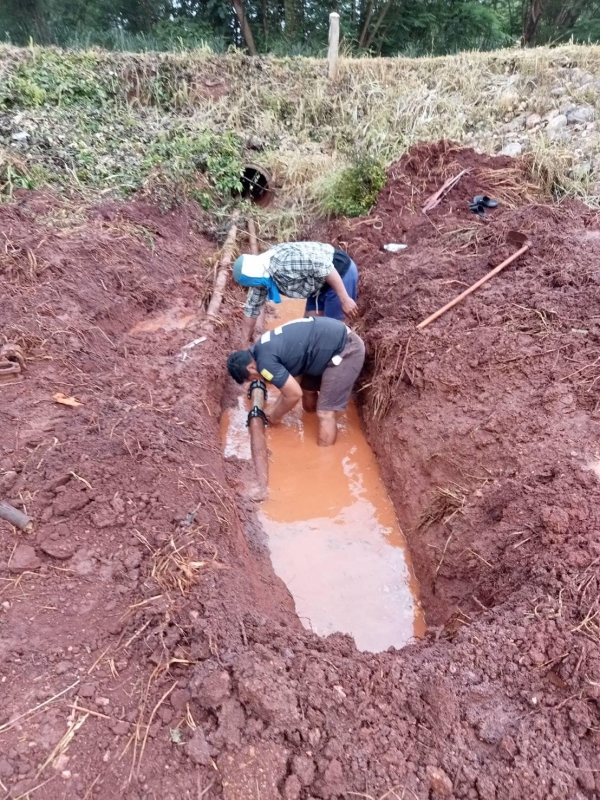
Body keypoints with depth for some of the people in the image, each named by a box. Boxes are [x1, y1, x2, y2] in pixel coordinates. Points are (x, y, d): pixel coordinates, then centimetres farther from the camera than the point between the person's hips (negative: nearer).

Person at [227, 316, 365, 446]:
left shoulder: (265, 363, -19)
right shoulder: (263, 347, 10)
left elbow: (294, 394, -12)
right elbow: (290, 383, 18)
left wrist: (275, 415, 5)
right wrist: (275, 408, 17)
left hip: (346, 350, -10)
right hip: (334, 336, 10)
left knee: (325, 413, -3)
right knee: (308, 390, 24)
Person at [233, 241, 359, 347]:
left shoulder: (286, 260, -32)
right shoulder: (260, 274, -2)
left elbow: (324, 267, -30)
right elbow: (252, 307, 7)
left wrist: (344, 300, -26)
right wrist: (245, 344, 12)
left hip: (342, 271, -8)